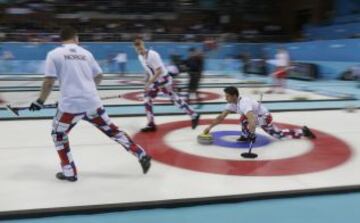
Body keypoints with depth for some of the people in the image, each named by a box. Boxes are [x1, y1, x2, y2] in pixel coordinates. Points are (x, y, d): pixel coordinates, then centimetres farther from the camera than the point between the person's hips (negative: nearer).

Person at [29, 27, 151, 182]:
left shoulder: (54, 54, 1)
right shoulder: (86, 53, 14)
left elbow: (49, 82, -6)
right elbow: (99, 76, 19)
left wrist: (40, 101, 7)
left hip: (70, 105, -3)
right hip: (92, 102, 4)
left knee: (58, 134, 20)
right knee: (112, 130, 15)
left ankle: (69, 172, 19)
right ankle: (142, 155, 13)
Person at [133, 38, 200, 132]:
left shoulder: (152, 54, -21)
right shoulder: (140, 57, 5)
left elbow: (159, 71, -23)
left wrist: (149, 83, -26)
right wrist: (146, 83, 13)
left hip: (164, 79, -8)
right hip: (155, 81, 8)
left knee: (174, 98, -3)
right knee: (147, 98, 4)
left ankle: (194, 115, 8)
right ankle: (151, 124, 11)